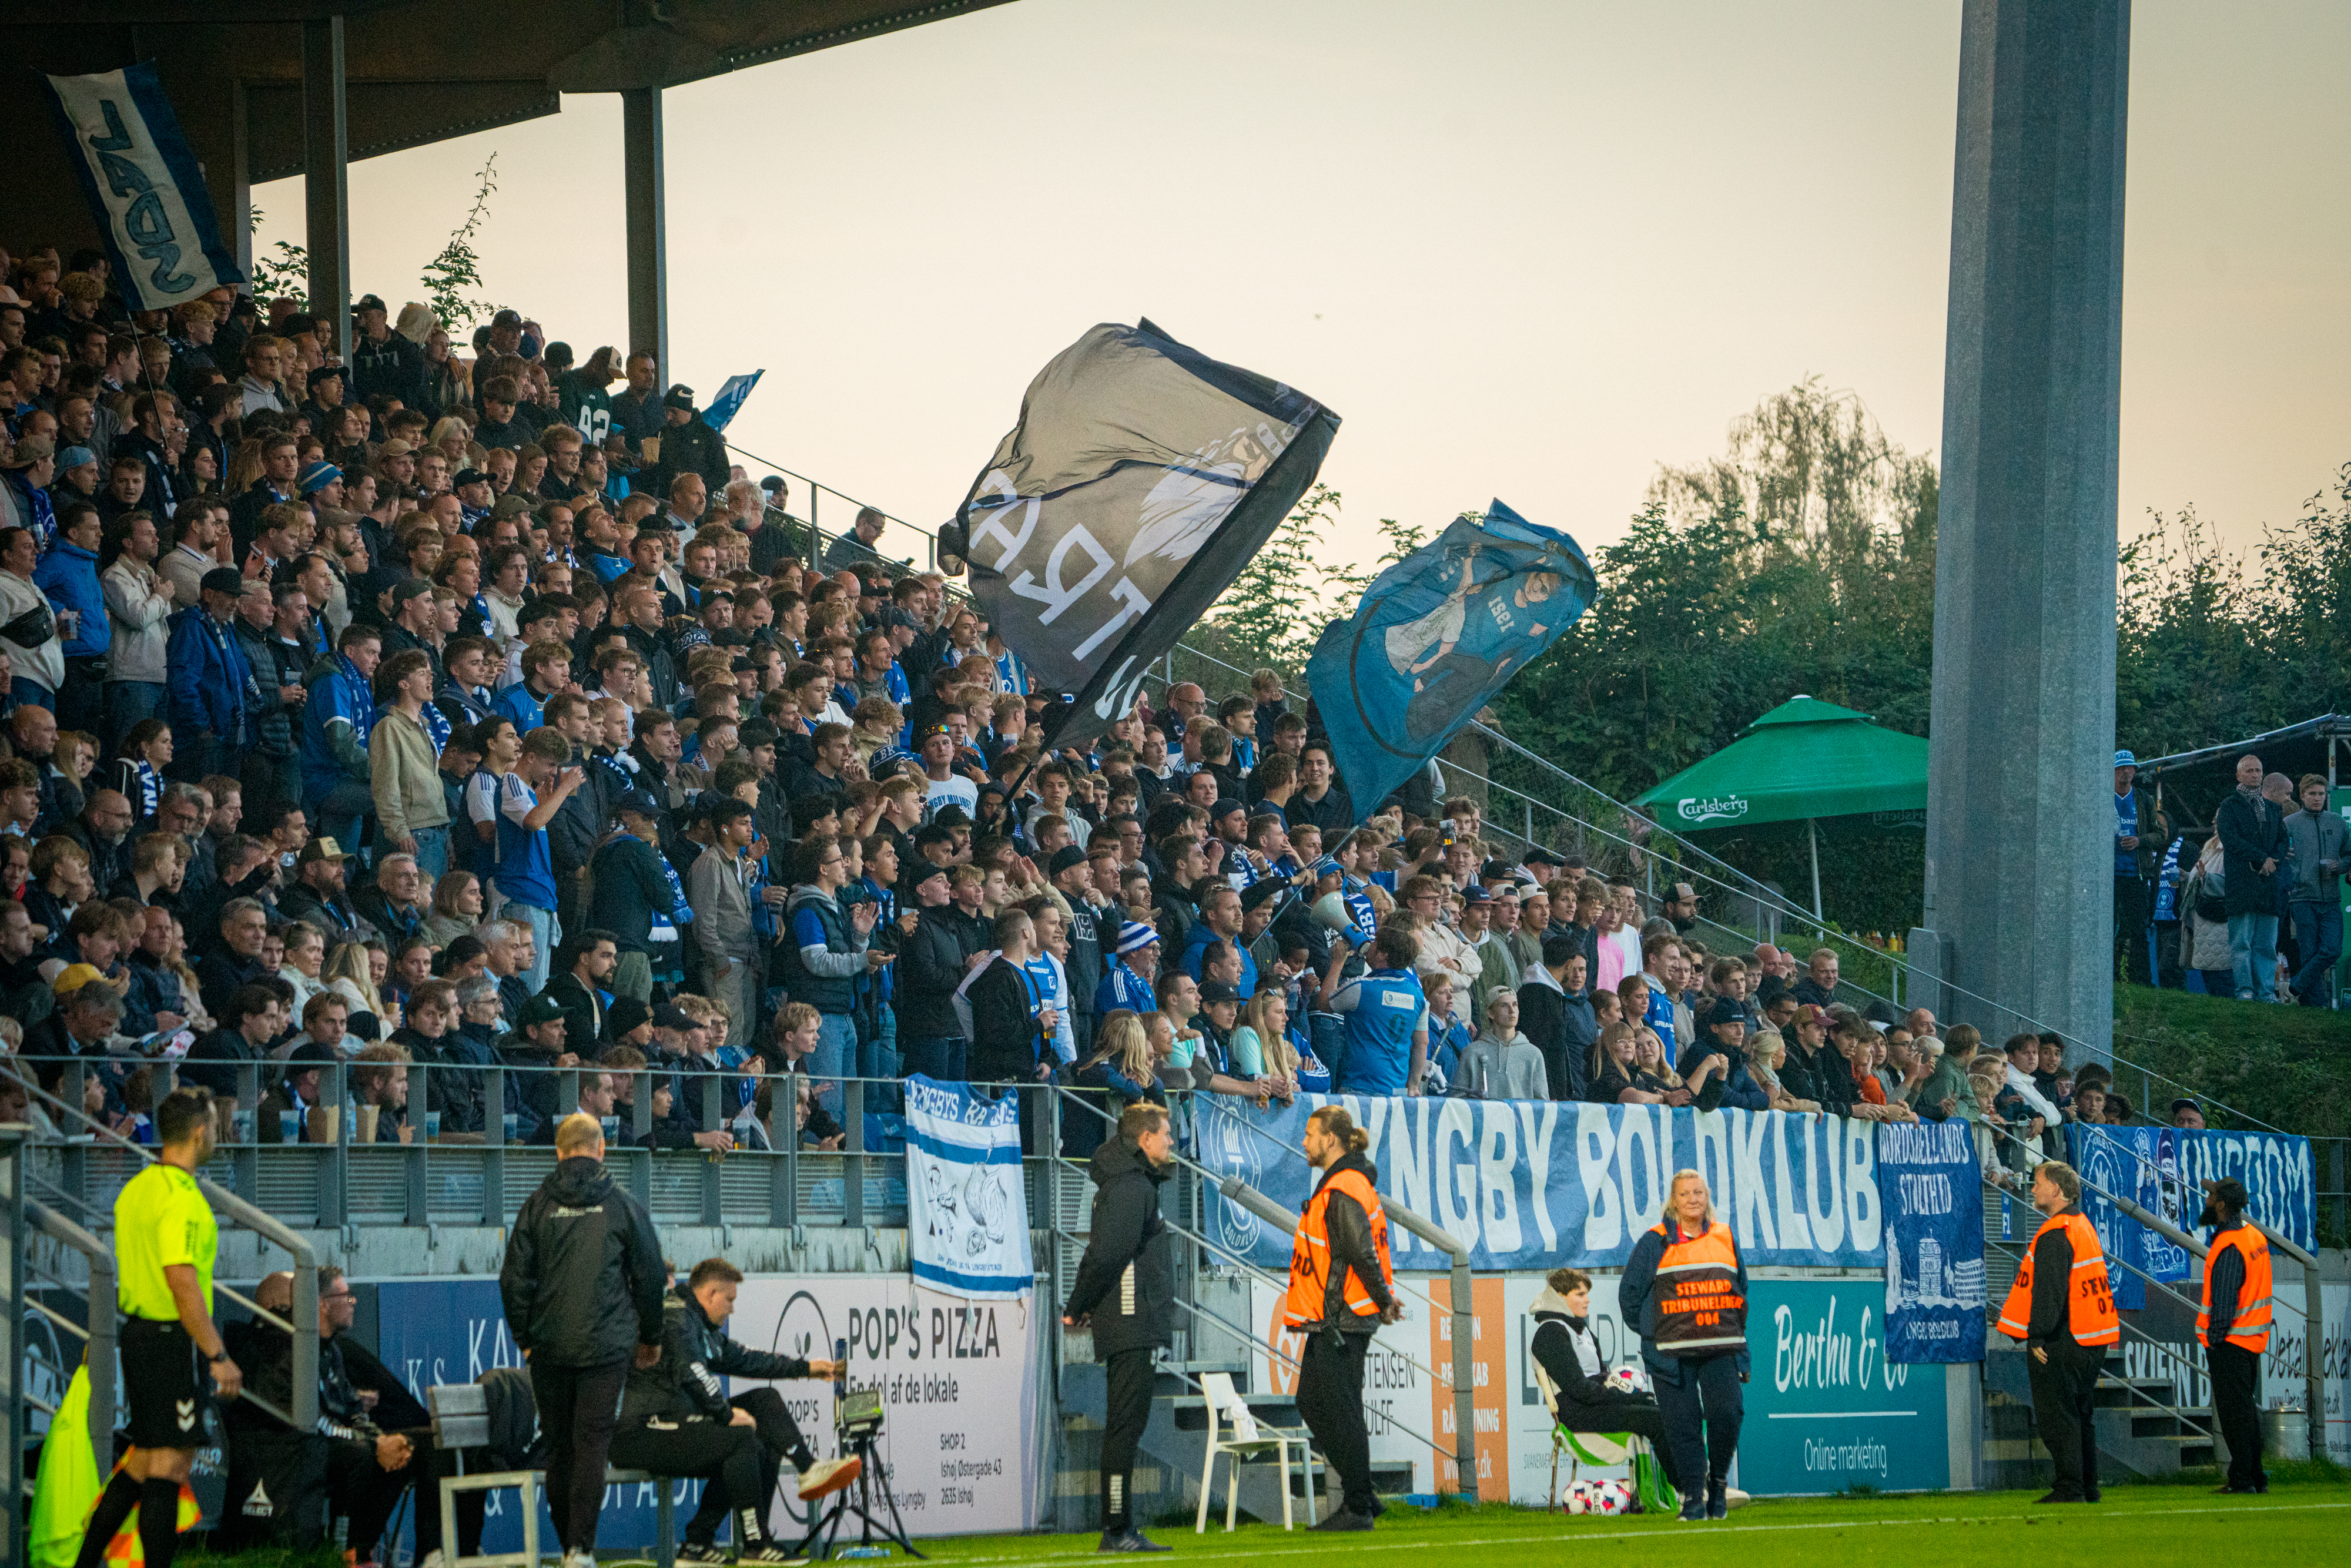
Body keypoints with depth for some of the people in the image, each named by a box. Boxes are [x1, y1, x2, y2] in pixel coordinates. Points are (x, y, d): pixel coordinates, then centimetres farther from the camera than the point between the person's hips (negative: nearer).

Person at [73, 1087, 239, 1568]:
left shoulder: (135, 1189, 11)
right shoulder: (180, 1198, -18)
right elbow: (182, 1282, -24)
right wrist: (218, 1357, -21)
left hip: (139, 1331, 10)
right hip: (173, 1343, -10)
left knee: (142, 1464, 16)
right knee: (170, 1465, -5)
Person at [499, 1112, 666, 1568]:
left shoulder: (537, 1206, 1)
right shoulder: (623, 1206, -1)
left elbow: (513, 1279, 1)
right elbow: (650, 1277, 5)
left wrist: (524, 1338, 13)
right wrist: (651, 1337, 18)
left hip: (549, 1345, 1)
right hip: (606, 1344, -1)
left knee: (559, 1446, 12)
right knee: (593, 1444, -3)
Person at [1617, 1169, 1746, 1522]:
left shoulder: (1725, 1238, 12)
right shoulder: (1656, 1242, 2)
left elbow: (1742, 1292, 20)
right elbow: (1630, 1292, 7)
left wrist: (1735, 1333, 14)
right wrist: (1651, 1331, 8)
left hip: (1722, 1348, 2)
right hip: (1673, 1353, -2)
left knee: (1726, 1414, -12)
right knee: (1683, 1424, -4)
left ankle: (1719, 1481, 10)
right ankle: (1693, 1497, 4)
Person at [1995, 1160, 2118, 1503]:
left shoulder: (2055, 1235, -16)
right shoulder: (2084, 1226, 16)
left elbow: (2048, 1290, -22)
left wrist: (2038, 1336, -20)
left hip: (2061, 1345, -10)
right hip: (2091, 1341, 10)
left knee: (2057, 1416, -5)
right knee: (2081, 1416, 15)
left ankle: (2070, 1488, -7)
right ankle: (2087, 1489, 18)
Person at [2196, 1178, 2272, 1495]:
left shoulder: (2229, 1246, -20)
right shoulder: (2256, 1236, 10)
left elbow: (2224, 1302, -21)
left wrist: (2214, 1340, -15)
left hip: (2230, 1340, -9)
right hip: (2253, 1338, 9)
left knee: (2233, 1411, -5)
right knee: (2247, 1408, 16)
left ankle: (2242, 1480, -4)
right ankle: (2256, 1477, 20)